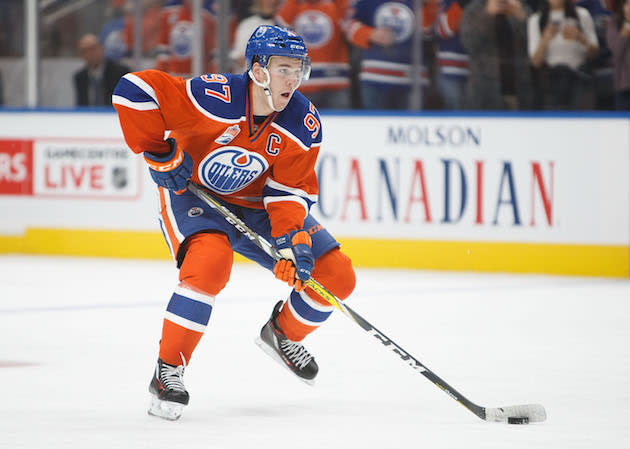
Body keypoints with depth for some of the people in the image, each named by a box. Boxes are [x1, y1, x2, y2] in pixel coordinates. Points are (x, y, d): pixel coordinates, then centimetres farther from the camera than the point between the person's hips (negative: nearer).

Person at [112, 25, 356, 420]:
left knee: (336, 277, -3)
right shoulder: (215, 98, -31)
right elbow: (134, 90, -30)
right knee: (211, 263, -36)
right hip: (192, 193, -5)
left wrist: (293, 239, -29)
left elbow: (291, 189, -13)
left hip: (257, 204, 5)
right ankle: (168, 370, -22)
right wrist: (160, 154, -24)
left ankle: (283, 334, 27)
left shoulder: (304, 124, -16)